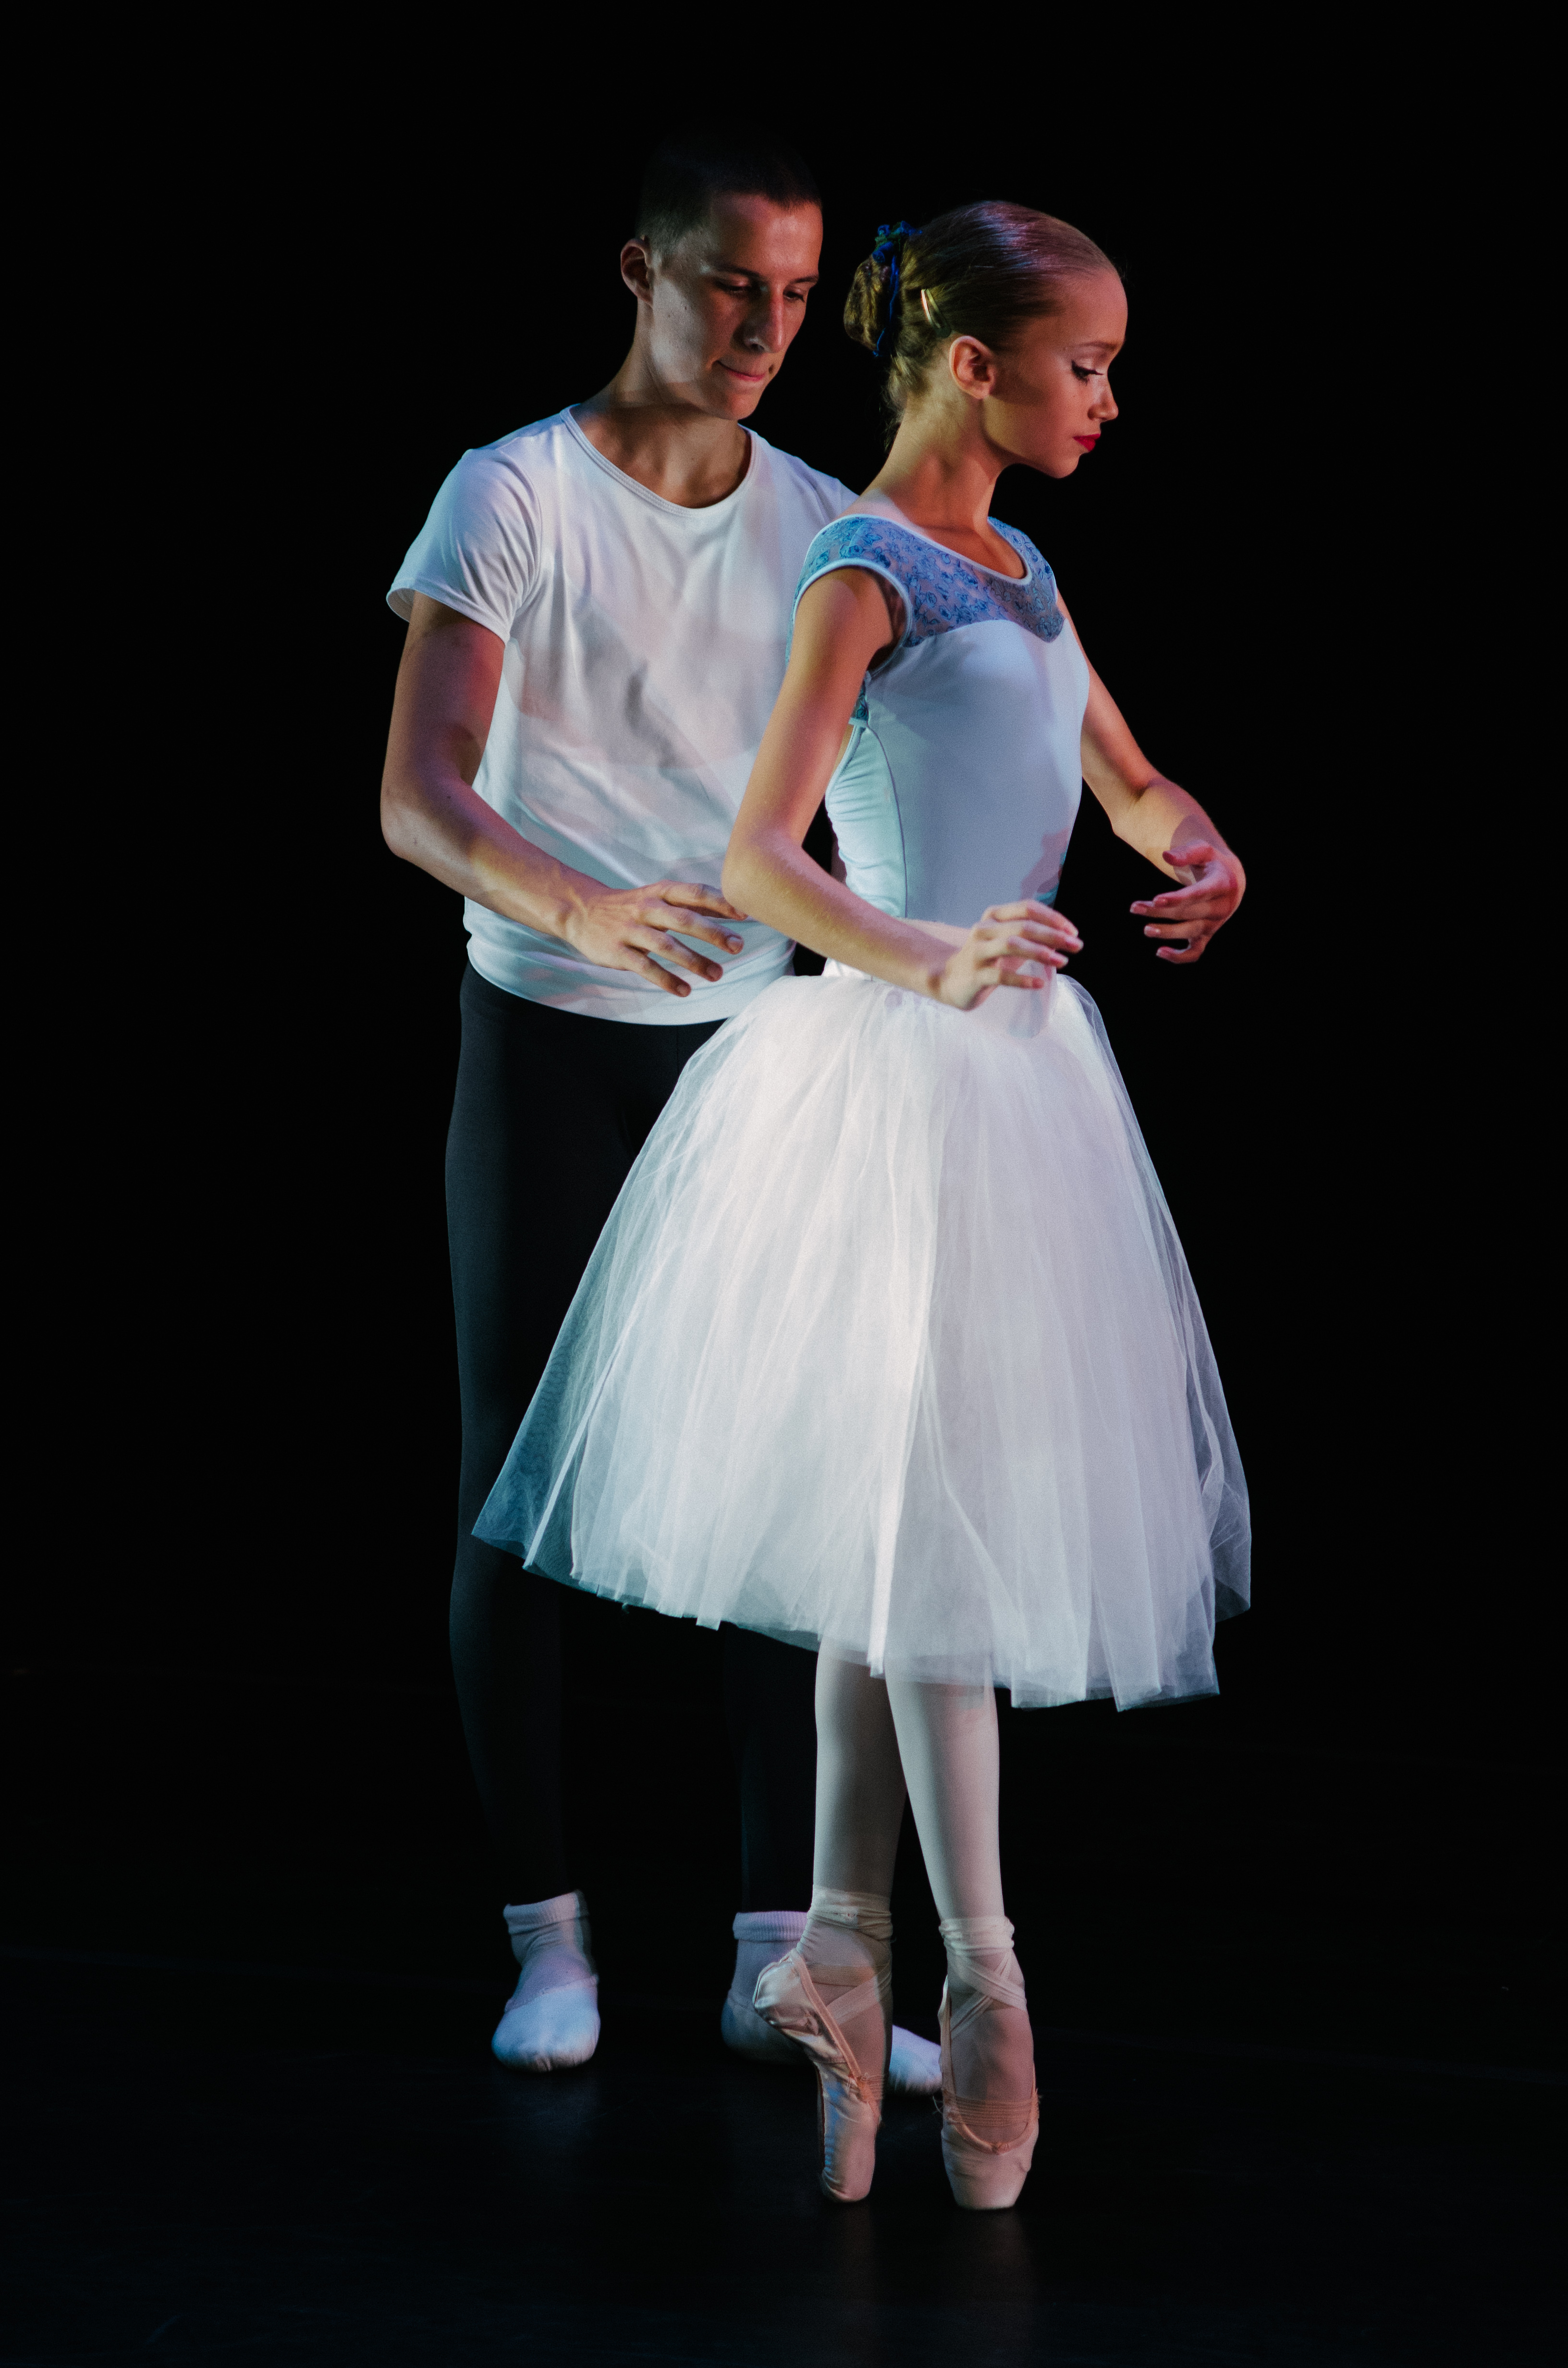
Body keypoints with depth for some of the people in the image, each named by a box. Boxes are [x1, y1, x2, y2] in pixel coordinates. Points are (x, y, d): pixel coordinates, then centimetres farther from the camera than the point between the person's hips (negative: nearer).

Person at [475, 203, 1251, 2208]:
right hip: (896, 1073, -9)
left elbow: (1130, 780, 26)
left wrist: (1201, 855, 4)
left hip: (1017, 1064, 9)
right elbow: (757, 856, -20)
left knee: (907, 1527, 10)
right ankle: (980, 1975, 2)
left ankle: (845, 1947, 16)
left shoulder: (1017, 567, 15)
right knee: (922, 1513, -4)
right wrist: (928, 965, -36)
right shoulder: (865, 571, -10)